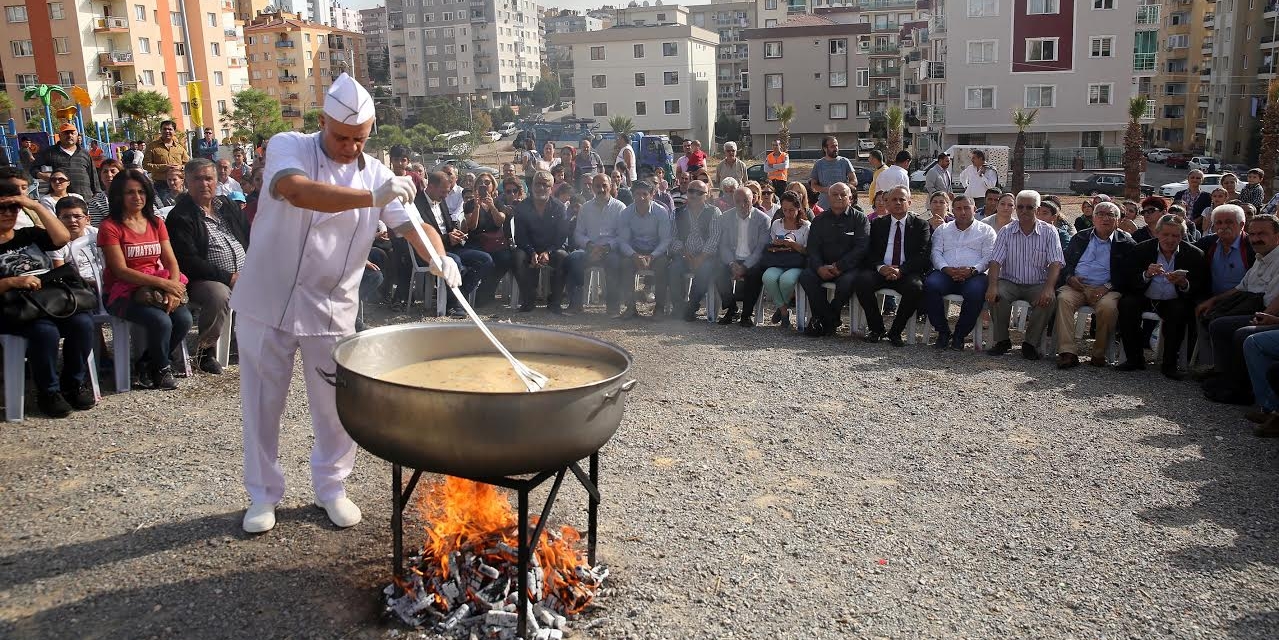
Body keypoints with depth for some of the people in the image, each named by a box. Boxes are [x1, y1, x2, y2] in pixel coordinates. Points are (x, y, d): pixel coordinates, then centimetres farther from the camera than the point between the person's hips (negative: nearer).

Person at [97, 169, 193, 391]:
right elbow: (121, 270, -13)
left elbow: (171, 261, 5)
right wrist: (163, 283, -21)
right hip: (125, 292, -5)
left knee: (184, 319, -22)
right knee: (161, 321, -30)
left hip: (158, 289, 5)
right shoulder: (110, 226, -4)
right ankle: (162, 369, 0)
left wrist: (174, 288, -15)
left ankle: (147, 364, 3)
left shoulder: (156, 223, 13)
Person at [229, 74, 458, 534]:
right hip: (268, 303, -2)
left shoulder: (377, 174, 1)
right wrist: (371, 197, -43)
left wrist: (439, 257, -29)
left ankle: (330, 487, 29)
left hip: (332, 310, 3)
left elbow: (413, 226, -7)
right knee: (262, 405, 9)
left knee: (337, 406, 8)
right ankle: (263, 494, 26)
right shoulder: (289, 148, -10)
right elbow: (297, 191, -33)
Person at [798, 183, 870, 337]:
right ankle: (831, 320, -16)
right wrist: (820, 268, -16)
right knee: (806, 276, -26)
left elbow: (861, 247, -7)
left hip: (849, 267, -3)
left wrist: (839, 267, -18)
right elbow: (812, 248, 6)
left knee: (847, 282, -35)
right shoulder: (819, 220, 14)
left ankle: (822, 319, -11)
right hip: (823, 266, 3)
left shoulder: (859, 218, 4)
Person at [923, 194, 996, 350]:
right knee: (930, 285, -32)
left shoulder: (986, 230, 17)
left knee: (976, 292, -37)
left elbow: (988, 257, 5)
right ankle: (943, 331, -15)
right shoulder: (942, 229, 23)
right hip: (945, 273, 2)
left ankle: (960, 334, -15)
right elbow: (936, 252, 10)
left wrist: (973, 270, -15)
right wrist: (947, 269, -11)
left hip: (974, 275, -2)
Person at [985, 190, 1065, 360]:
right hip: (1010, 282, 1)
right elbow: (996, 261, -5)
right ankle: (1002, 340, -12)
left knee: (1048, 300, -31)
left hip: (1038, 284, 0)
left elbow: (1056, 263, -9)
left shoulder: (1049, 232, 0)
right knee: (996, 296, -31)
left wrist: (1049, 288, -27)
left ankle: (1030, 343, -12)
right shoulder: (1006, 232, 3)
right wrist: (992, 285, -25)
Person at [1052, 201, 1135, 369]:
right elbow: (1064, 262, 18)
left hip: (1105, 289, -2)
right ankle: (1067, 352, -34)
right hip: (1076, 286, 2)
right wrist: (1069, 277, -4)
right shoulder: (1080, 237, 19)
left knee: (1108, 306, -35)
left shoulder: (1126, 243, 10)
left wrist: (1108, 287, -13)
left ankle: (1099, 354, -17)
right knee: (1064, 298, -31)